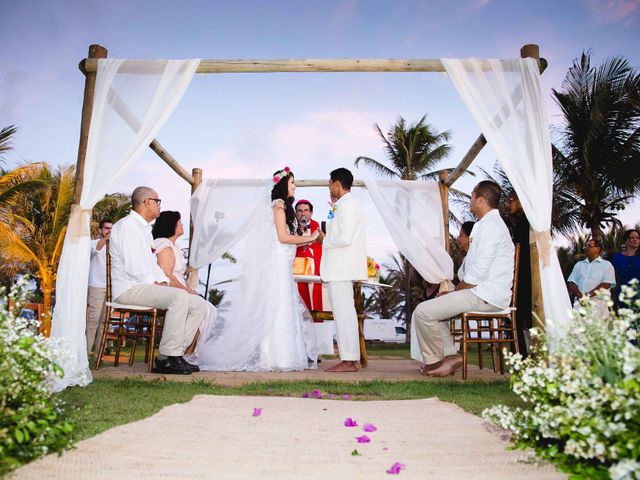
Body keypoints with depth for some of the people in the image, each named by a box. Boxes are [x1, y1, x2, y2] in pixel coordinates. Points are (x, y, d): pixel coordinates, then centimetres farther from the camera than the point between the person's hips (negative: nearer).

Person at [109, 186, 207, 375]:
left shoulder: (145, 229, 24)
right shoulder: (126, 226, -7)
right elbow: (133, 266, -18)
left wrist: (163, 282, 6)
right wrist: (155, 283, -13)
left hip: (147, 287, 9)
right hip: (129, 289, -9)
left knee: (199, 304, -5)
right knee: (180, 296, -32)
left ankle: (174, 354, -7)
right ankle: (167, 358, -26)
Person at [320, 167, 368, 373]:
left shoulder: (345, 205, -13)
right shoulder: (350, 204, 20)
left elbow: (345, 238, -21)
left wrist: (325, 242, -7)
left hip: (340, 268, -11)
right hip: (341, 268, 11)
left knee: (343, 312, -7)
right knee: (345, 312, 12)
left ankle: (348, 360, -1)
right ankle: (351, 358, 18)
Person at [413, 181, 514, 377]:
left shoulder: (490, 226, -14)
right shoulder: (485, 225, 20)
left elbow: (477, 274, -22)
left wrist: (453, 292, -9)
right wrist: (453, 292, 12)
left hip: (485, 297, -11)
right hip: (483, 293, 11)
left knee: (423, 312, -16)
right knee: (431, 308, 19)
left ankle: (434, 361, 2)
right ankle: (450, 355, 7)